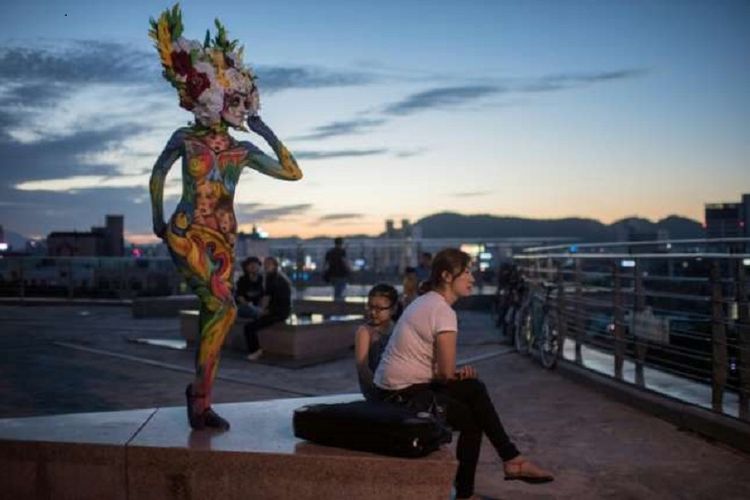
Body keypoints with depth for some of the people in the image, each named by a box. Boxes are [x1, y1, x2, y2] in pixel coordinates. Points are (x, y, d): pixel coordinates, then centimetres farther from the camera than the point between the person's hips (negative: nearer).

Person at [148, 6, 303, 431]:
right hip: (186, 234, -4)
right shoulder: (185, 139, 0)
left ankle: (201, 403, 12)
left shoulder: (243, 151, 8)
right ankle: (200, 389, -5)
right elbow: (157, 176, 14)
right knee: (224, 308, -20)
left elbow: (293, 173, 8)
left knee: (211, 315, 3)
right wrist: (158, 221, 15)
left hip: (224, 239, 4)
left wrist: (268, 134, 5)